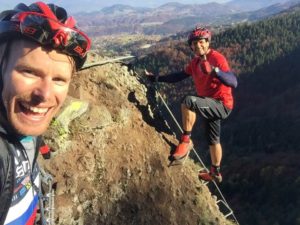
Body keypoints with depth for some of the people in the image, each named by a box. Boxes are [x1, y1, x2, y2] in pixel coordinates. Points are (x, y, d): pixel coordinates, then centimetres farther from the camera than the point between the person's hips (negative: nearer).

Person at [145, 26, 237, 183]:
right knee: (213, 140, 22)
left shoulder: (217, 58, -20)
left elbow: (233, 82, -33)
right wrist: (156, 78, 8)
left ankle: (186, 140, -16)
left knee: (188, 101, -32)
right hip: (211, 105, 9)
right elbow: (180, 76, 13)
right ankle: (215, 173, 42)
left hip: (221, 105, -9)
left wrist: (214, 70, -49)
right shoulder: (196, 61, 5)